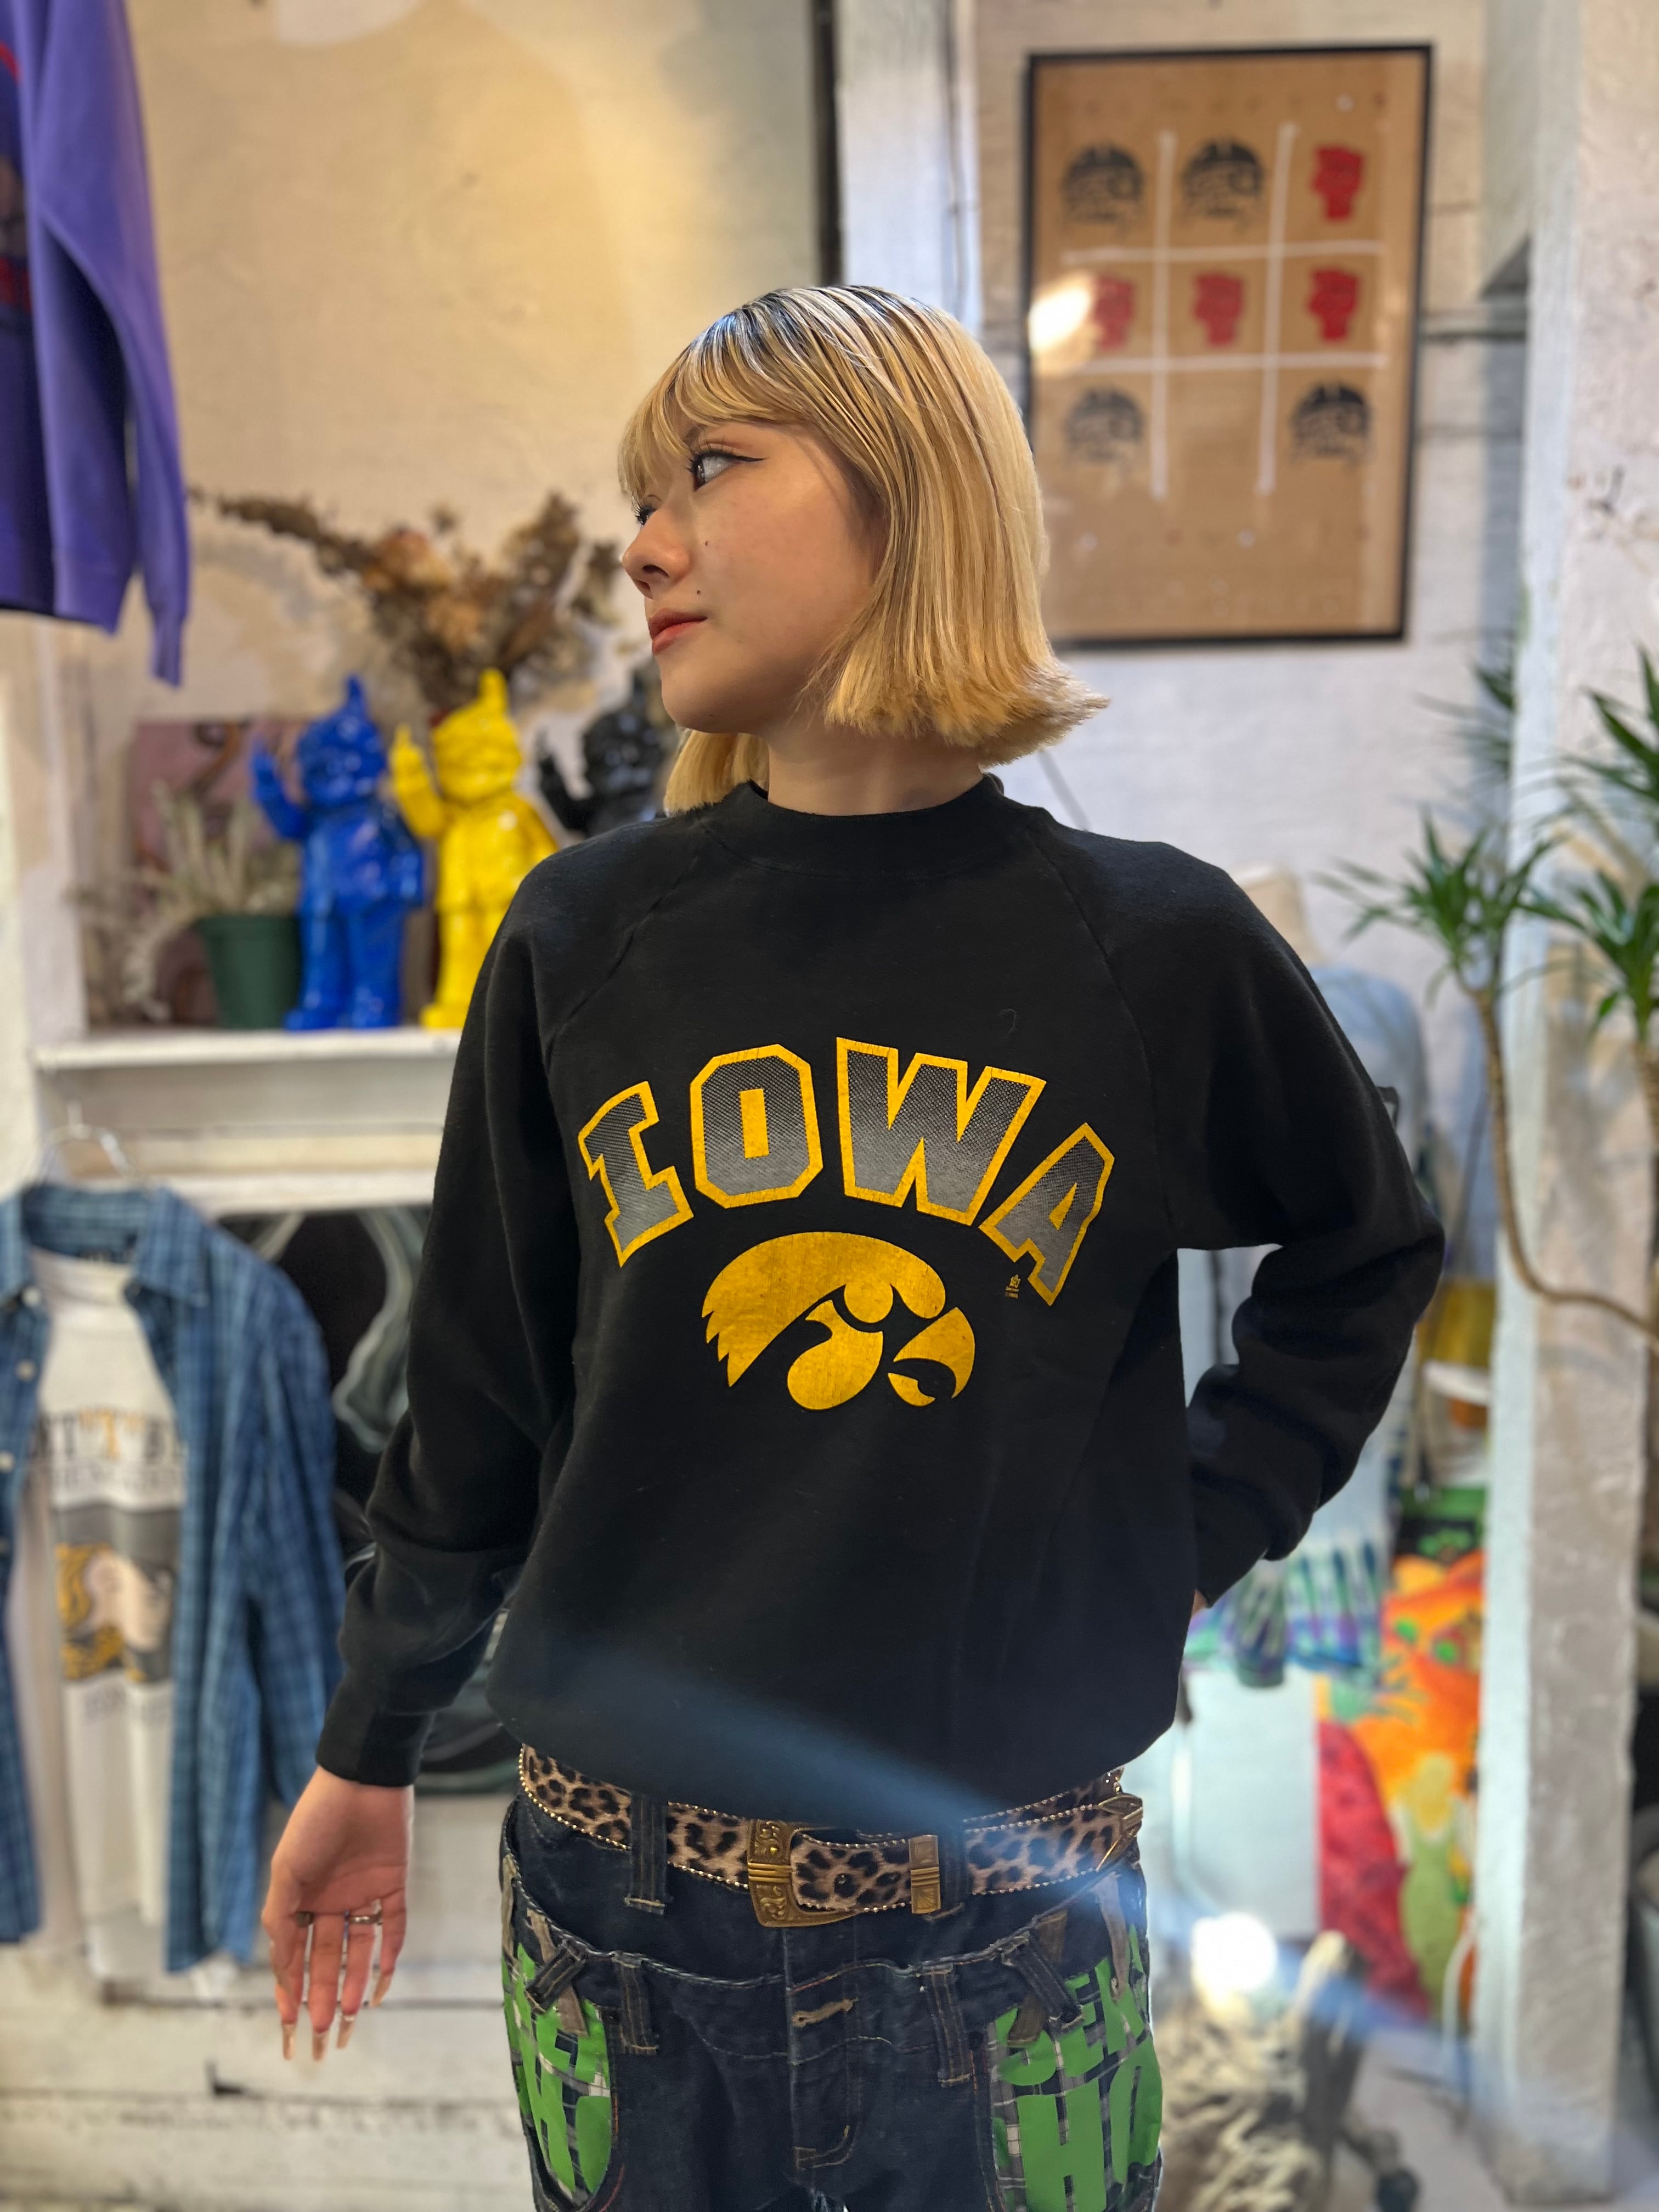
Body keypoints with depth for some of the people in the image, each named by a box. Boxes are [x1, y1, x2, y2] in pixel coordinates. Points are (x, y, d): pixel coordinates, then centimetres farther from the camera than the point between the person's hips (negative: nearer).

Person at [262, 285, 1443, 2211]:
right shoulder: (584, 938, -5)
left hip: (1008, 1910, 0)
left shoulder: (1155, 947, -8)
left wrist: (1200, 1529, 2)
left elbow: (1364, 1254, 10)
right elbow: (480, 1390, 3)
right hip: (614, 1887, 1)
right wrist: (366, 1758, 10)